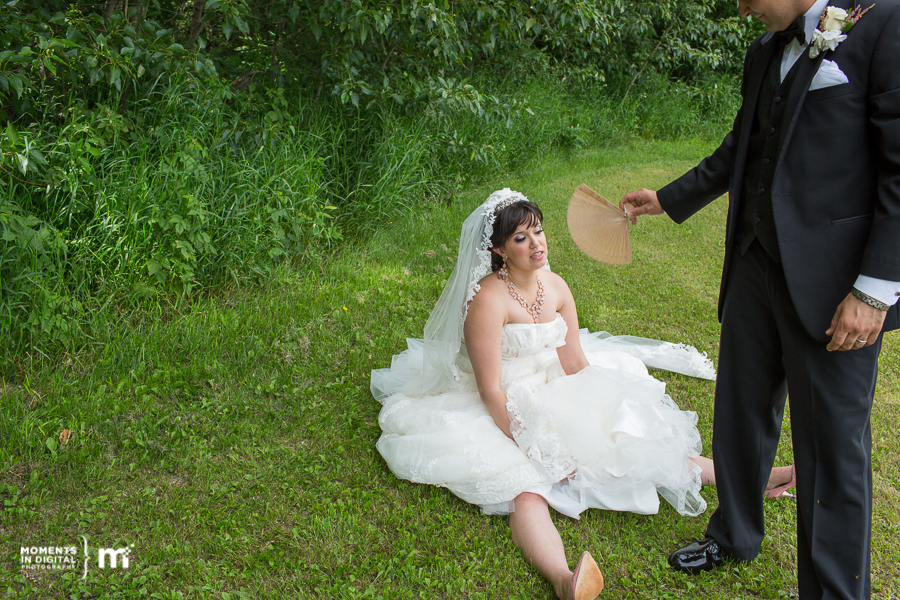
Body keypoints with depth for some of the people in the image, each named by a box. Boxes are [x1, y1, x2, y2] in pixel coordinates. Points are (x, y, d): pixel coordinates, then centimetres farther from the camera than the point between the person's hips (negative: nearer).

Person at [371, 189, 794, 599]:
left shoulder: (555, 286, 2)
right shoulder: (489, 299, -19)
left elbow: (575, 361, 7)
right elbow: (490, 391, -20)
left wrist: (601, 416, -2)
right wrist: (534, 450, -22)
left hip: (556, 401, 7)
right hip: (504, 413, -7)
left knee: (633, 438, -5)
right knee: (526, 488, -32)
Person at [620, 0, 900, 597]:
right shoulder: (765, 52, 12)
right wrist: (667, 199, 28)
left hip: (833, 282, -7)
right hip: (755, 268, 7)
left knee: (833, 446, 4)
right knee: (741, 413, 19)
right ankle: (734, 535, 41)